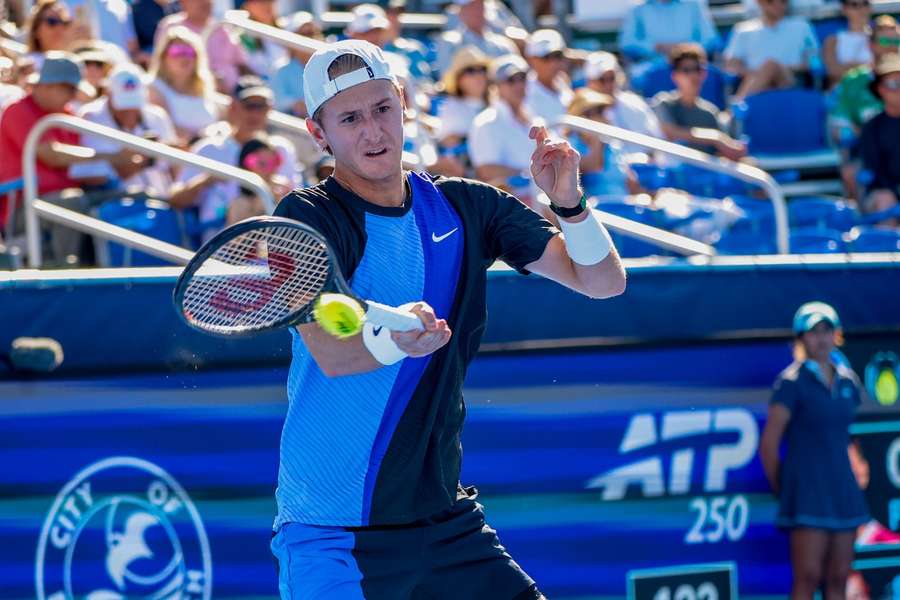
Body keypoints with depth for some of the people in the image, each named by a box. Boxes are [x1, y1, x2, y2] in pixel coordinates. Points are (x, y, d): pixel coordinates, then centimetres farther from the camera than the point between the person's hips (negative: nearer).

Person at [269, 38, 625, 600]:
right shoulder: (307, 218, -10)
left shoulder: (465, 207, 5)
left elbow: (604, 280, 5)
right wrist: (396, 340, -48)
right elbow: (330, 353, -27)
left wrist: (569, 201, -14)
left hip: (448, 525, 5)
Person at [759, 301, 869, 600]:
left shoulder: (848, 380, 11)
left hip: (843, 486, 6)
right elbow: (768, 444, -7)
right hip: (808, 491, -6)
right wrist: (781, 490, -1)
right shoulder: (793, 381, -7)